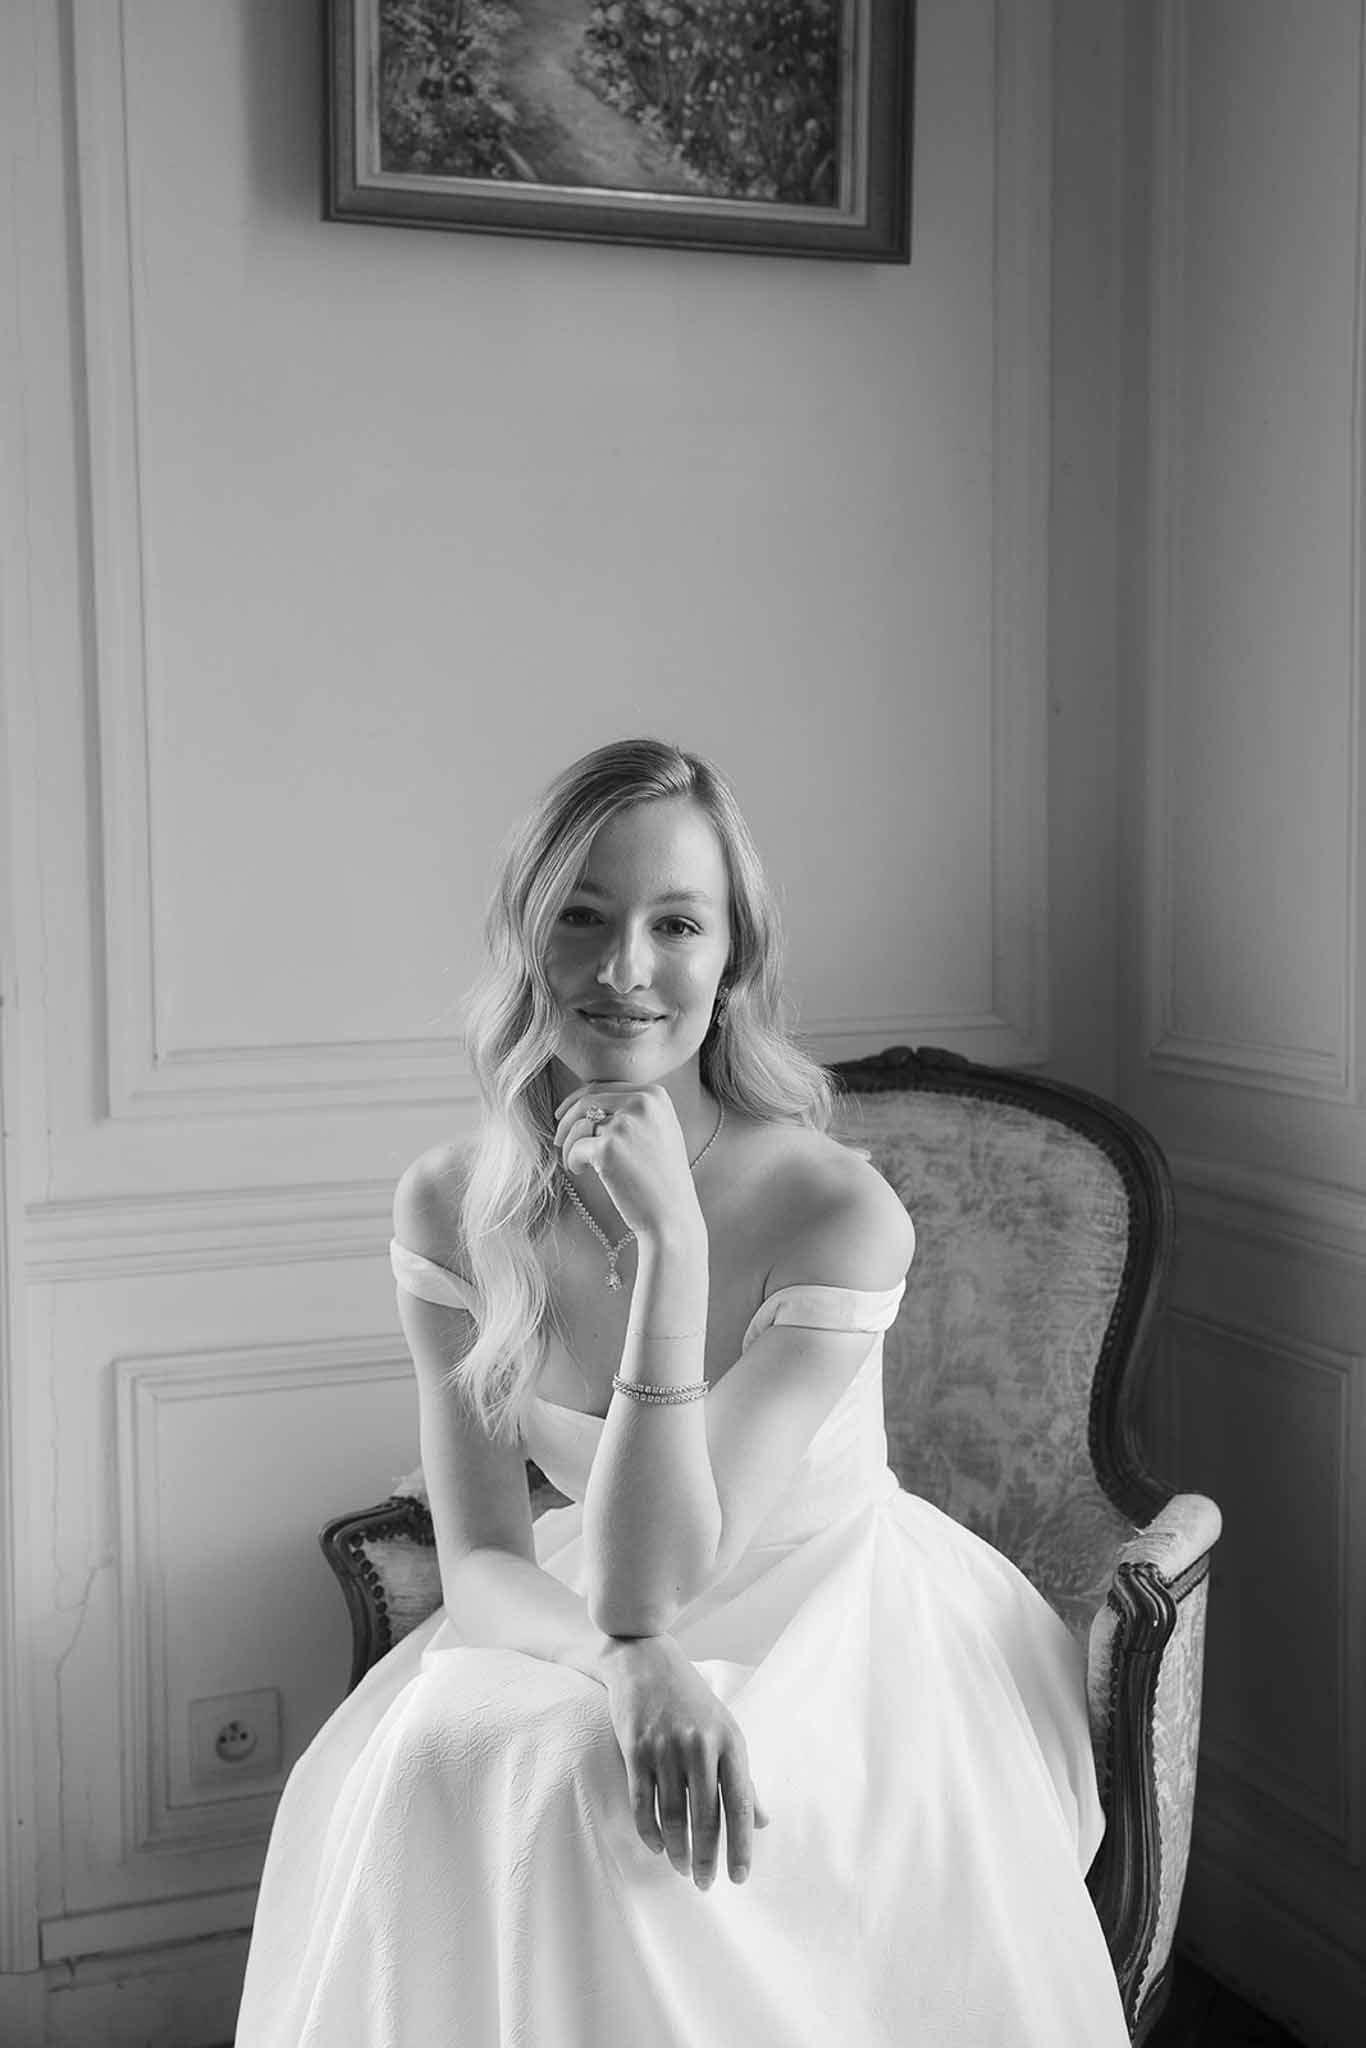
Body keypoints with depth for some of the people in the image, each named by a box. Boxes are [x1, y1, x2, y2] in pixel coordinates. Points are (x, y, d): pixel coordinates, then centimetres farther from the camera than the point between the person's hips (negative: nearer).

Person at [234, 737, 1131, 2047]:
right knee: (434, 1763, -26)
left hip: (844, 1636, -3)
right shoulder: (449, 1212, -9)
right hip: (581, 1630, 4)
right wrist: (630, 1663, -32)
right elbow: (482, 1567, -11)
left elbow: (646, 1578, -24)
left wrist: (671, 1250, -34)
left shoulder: (838, 1215, -22)